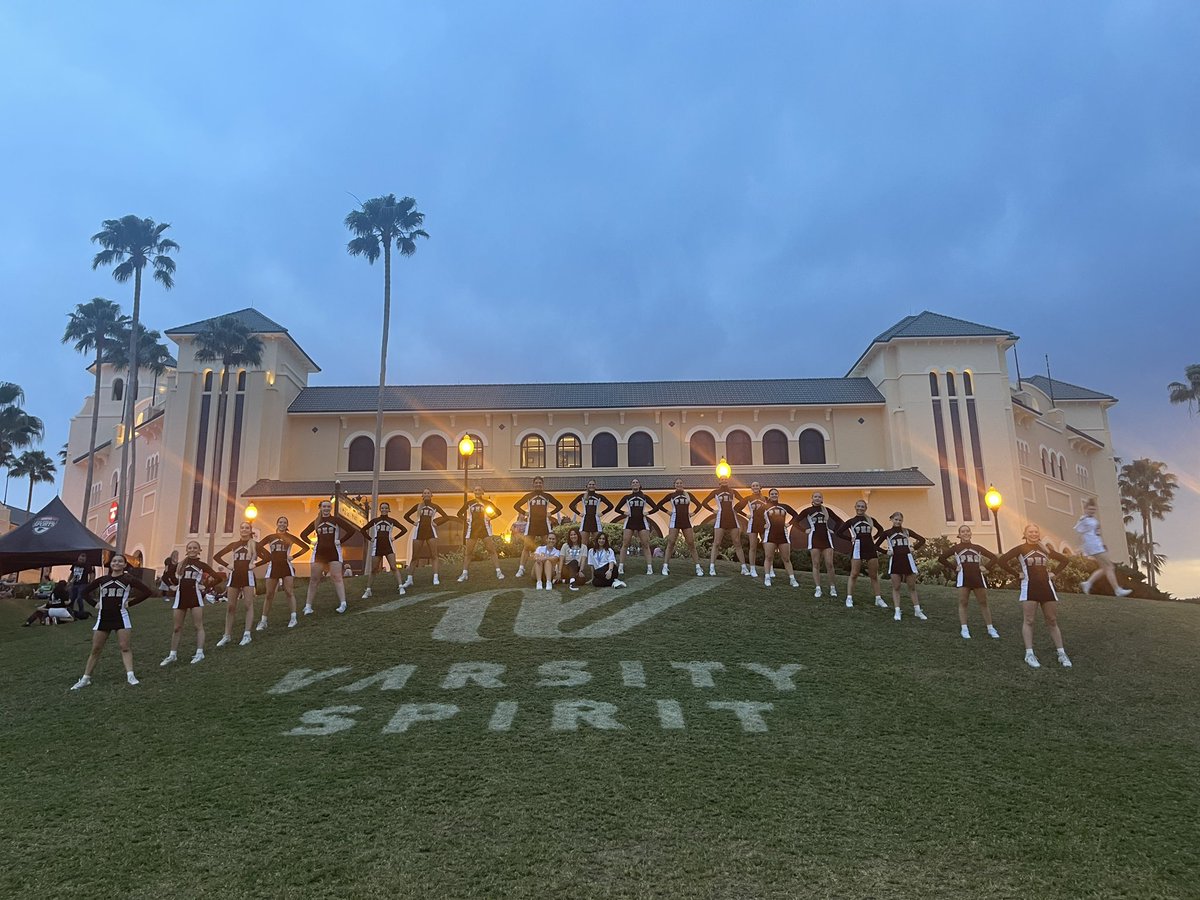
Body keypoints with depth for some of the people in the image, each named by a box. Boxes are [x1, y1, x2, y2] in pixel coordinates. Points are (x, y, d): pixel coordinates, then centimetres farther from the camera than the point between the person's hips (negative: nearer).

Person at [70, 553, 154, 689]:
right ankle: (85, 679, 18)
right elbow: (85, 592, 18)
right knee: (95, 649, 8)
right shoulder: (102, 580, 7)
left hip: (120, 617, -3)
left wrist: (130, 603, -7)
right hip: (103, 617, 3)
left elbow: (147, 591, -7)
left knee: (125, 647, -7)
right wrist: (95, 604, 5)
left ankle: (130, 676, -10)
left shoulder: (128, 580, -2)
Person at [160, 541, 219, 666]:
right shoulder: (182, 564, 13)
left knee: (198, 626, -3)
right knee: (176, 627, 8)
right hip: (181, 596, 4)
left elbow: (217, 576, -4)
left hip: (195, 596, -4)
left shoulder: (202, 565, 3)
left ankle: (199, 653, -1)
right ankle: (173, 654, 16)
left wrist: (205, 586, -8)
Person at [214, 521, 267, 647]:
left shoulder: (254, 544, 3)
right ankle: (227, 635, 9)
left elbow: (268, 557, -3)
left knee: (249, 605, -4)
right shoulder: (234, 545, 11)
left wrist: (255, 564, -9)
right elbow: (217, 556, 14)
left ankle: (247, 634, -2)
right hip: (234, 575, 3)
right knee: (230, 606, 4)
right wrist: (227, 565, 2)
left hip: (248, 575, -3)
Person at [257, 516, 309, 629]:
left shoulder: (290, 537, 5)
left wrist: (293, 556, -3)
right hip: (273, 566, 2)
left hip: (286, 566, -1)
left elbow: (305, 547, 4)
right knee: (269, 595, 4)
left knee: (290, 592, -7)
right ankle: (263, 621, 10)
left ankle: (293, 618, -6)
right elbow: (258, 547, 8)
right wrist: (267, 557, 0)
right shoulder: (270, 537, 9)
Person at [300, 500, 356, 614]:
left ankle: (343, 603, -17)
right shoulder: (316, 522, 10)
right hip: (319, 552, 3)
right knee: (314, 579, 3)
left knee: (337, 577, -12)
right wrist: (311, 542, 4)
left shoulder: (336, 520, 0)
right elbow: (303, 534, 20)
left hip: (334, 552, -3)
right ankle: (308, 606, 8)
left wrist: (340, 540, -9)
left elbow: (351, 530, -6)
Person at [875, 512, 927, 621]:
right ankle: (897, 612, 2)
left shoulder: (906, 531, 10)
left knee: (912, 587, 6)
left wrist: (914, 548, 1)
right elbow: (876, 545, 8)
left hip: (907, 559, 1)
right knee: (896, 587, 0)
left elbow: (922, 540, 13)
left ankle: (917, 611, 15)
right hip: (894, 560, -1)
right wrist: (886, 552, -4)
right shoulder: (887, 533, 6)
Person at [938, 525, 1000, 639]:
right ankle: (964, 629, -1)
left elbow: (993, 557, 16)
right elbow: (941, 558, -1)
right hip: (963, 578, -2)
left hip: (978, 578, 2)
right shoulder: (956, 548, 6)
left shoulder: (977, 547, 14)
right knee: (963, 603, -3)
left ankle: (990, 629, 11)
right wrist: (953, 570, -5)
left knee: (984, 603, 6)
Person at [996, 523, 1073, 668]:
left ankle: (1061, 654, 11)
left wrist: (1054, 573, 9)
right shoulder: (1021, 549, -2)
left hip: (1046, 587, 4)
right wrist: (1017, 574, -9)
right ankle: (1029, 654, -1)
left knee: (1052, 621, 6)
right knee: (1028, 621, -3)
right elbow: (1001, 561, -10)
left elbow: (1065, 560, 23)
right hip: (1029, 588, -4)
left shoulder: (1045, 549, 11)